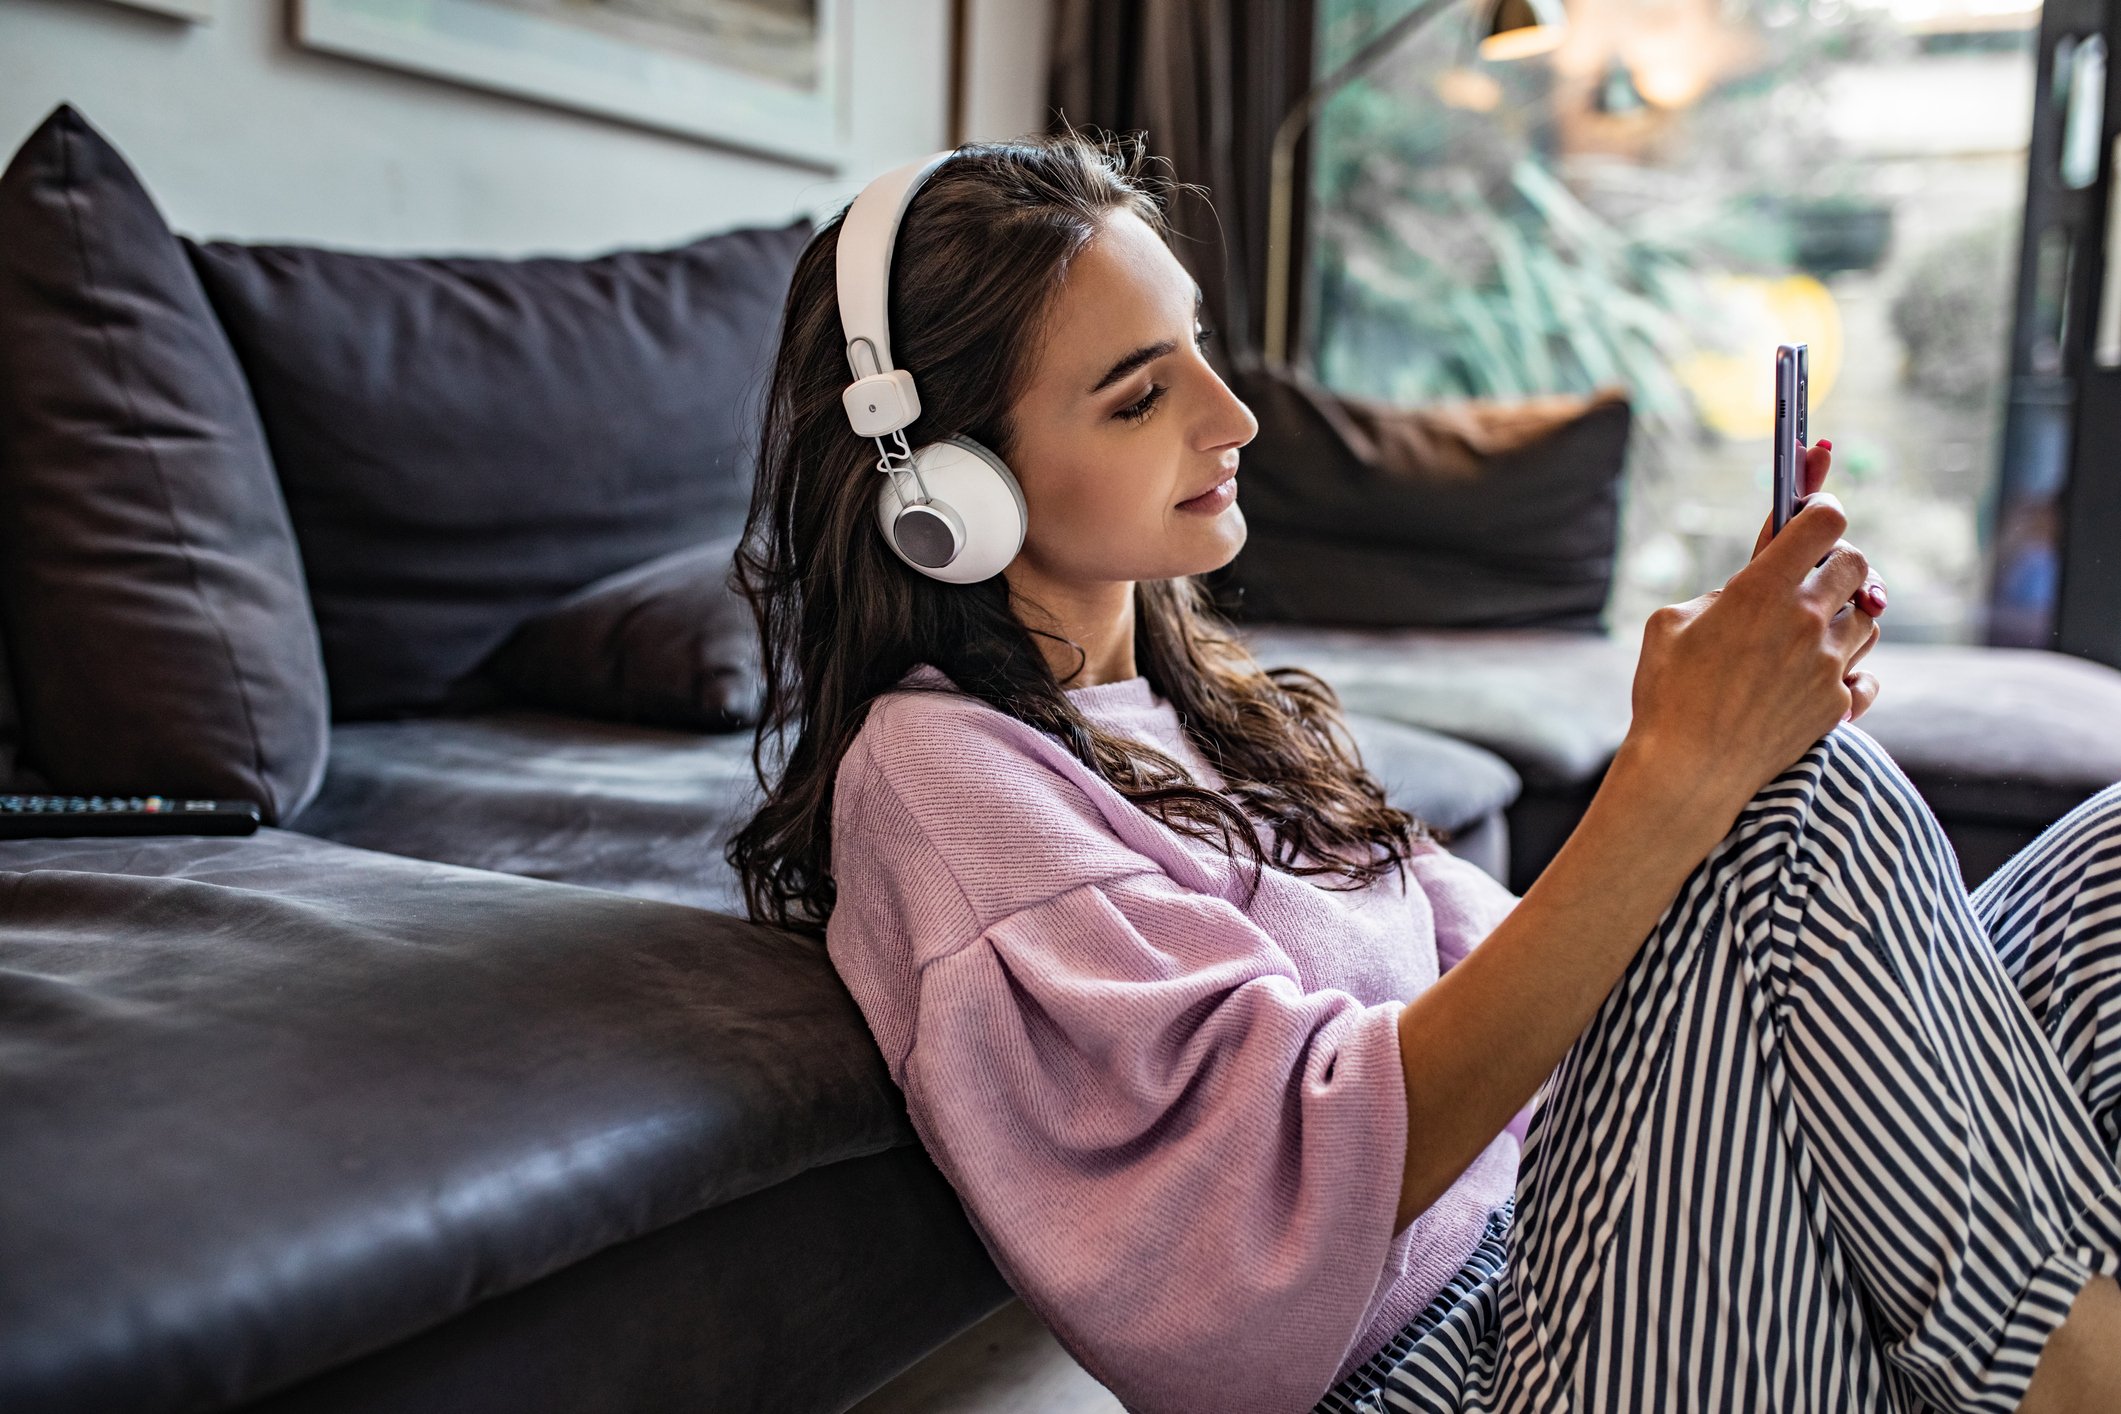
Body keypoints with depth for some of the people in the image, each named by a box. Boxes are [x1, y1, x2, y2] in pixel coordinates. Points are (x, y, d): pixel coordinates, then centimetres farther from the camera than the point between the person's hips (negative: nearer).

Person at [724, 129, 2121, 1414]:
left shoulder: (1208, 701, 14)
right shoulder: (934, 768, -11)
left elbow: (1539, 984, 11)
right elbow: (1323, 1165, -21)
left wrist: (1740, 665, -3)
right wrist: (1682, 774, -24)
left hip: (1544, 1245, 8)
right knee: (1805, 799, -25)